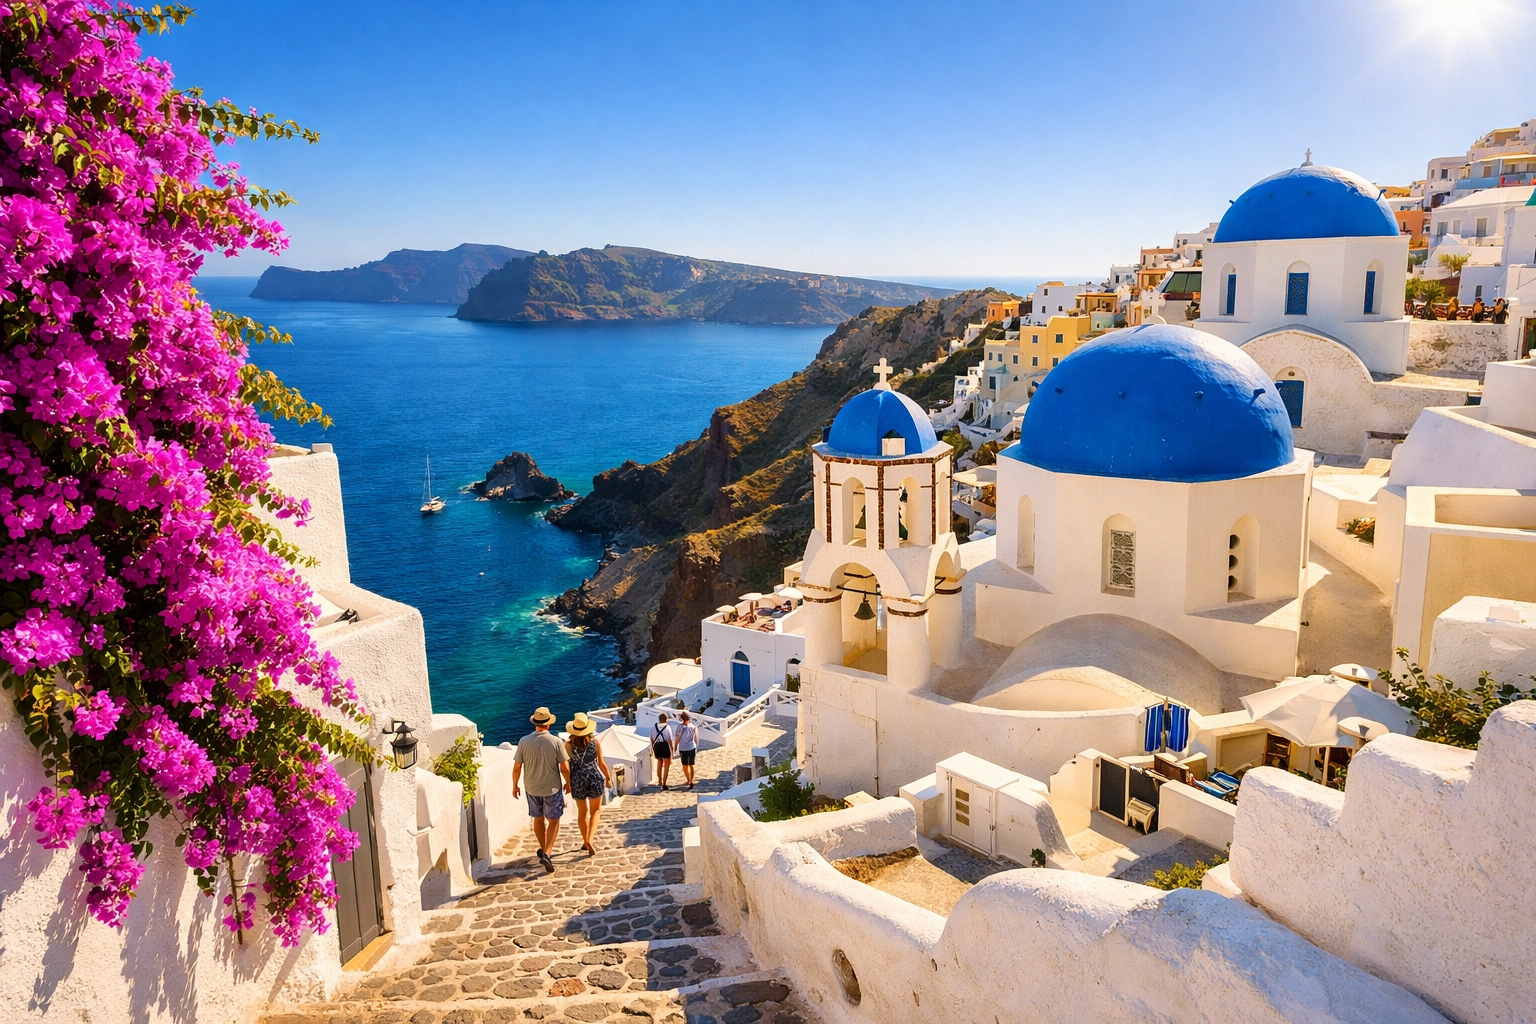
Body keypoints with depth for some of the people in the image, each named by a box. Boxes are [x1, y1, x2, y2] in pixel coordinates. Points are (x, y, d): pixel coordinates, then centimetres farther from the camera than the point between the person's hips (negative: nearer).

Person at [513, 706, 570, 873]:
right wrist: (568, 783, 6)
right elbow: (564, 767, -12)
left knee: (538, 819, 21)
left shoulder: (524, 742, -10)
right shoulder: (556, 742, -16)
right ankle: (547, 853, -4)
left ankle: (544, 849, 35)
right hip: (552, 788, -3)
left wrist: (515, 786, 11)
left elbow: (517, 767, -5)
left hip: (532, 788, 3)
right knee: (553, 820, 10)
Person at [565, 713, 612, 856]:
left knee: (582, 812, 19)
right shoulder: (594, 742, -9)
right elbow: (601, 763, -4)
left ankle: (585, 842, 30)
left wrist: (568, 782, 10)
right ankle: (589, 839, -4)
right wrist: (608, 777, 10)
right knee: (595, 810, 15)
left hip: (577, 780, 1)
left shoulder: (569, 744, -10)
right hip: (595, 778, -1)